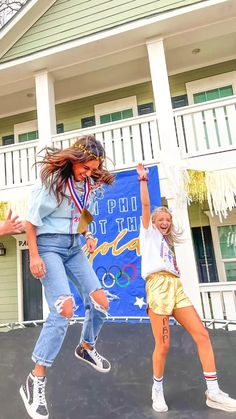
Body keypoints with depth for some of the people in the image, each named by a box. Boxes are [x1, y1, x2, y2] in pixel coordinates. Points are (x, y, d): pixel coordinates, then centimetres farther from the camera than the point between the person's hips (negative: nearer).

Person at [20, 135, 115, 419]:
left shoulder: (90, 185, 4)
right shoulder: (52, 180, -15)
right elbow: (31, 220, -12)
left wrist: (88, 235, 4)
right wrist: (34, 256, -16)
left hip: (74, 247, 7)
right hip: (49, 245, -6)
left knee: (100, 302, 4)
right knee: (64, 307, -20)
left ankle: (86, 348, 33)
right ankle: (35, 382, -4)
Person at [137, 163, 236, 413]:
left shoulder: (167, 242, 29)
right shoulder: (148, 232, 11)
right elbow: (145, 205, -1)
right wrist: (143, 180, -3)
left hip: (176, 287, 7)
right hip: (158, 286, -6)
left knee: (202, 335, -2)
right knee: (163, 346, -6)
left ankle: (213, 393, 8)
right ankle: (157, 389, 18)